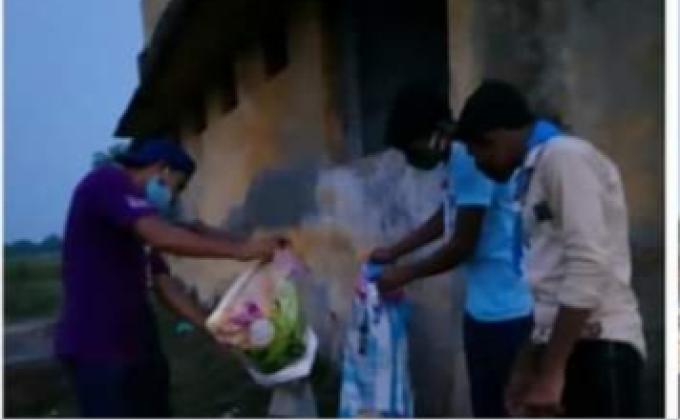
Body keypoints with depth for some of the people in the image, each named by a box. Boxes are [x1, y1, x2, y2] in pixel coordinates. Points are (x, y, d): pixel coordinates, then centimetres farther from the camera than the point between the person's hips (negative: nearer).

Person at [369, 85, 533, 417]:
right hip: (485, 307, 10)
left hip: (502, 310, -10)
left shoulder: (469, 159, -20)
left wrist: (405, 273, -5)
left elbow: (463, 246, -18)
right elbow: (443, 219, 28)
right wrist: (393, 252, 26)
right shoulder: (460, 160, 12)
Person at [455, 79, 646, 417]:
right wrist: (528, 365, 20)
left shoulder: (565, 156, -7)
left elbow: (589, 266, -18)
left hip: (598, 349, -9)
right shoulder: (536, 172, 20)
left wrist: (551, 372, -18)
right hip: (568, 347, 9)